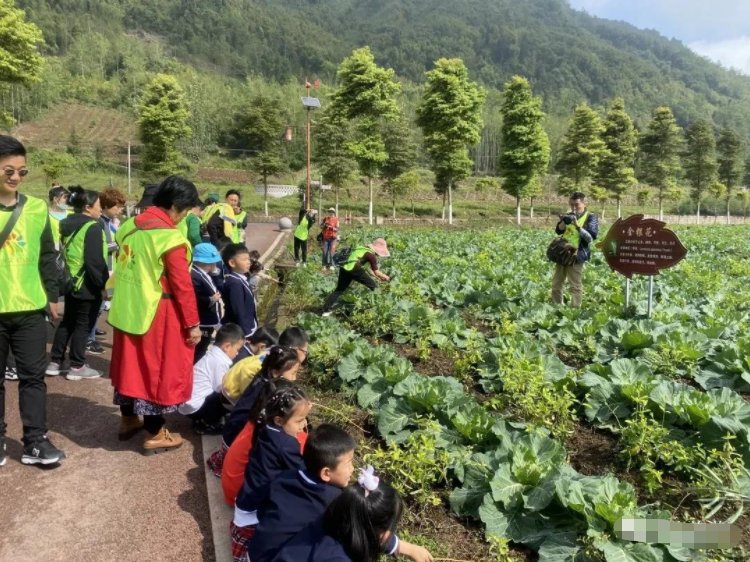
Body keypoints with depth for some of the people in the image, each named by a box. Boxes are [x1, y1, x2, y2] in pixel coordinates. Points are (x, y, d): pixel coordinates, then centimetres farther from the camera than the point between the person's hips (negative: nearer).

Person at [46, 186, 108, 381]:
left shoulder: (67, 225, 10)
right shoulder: (92, 227, -18)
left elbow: (64, 253, 17)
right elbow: (95, 261, -22)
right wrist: (101, 284, -14)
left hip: (70, 282, 9)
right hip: (87, 285, -9)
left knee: (67, 322, 18)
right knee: (83, 325, 2)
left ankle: (55, 362, 24)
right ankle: (77, 366, 10)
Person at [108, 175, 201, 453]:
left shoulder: (129, 226, 4)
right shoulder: (171, 238, -20)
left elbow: (122, 267, 12)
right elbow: (182, 285, -19)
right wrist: (193, 323, -11)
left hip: (127, 309, 8)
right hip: (157, 314, -8)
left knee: (131, 364, 20)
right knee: (158, 369, 5)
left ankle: (128, 420, 37)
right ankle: (154, 435, 16)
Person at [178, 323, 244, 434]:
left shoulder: (213, 355, 12)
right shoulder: (220, 361, -18)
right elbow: (221, 389, -15)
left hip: (187, 402, 10)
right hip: (194, 406, -10)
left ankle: (202, 420, 12)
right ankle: (206, 423, -2)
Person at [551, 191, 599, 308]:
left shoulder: (591, 217, -3)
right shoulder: (569, 216, 13)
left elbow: (591, 237, -13)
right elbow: (558, 231, 2)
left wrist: (577, 225, -22)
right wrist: (564, 222, -17)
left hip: (576, 256, -6)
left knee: (575, 287, -3)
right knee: (556, 285, 11)